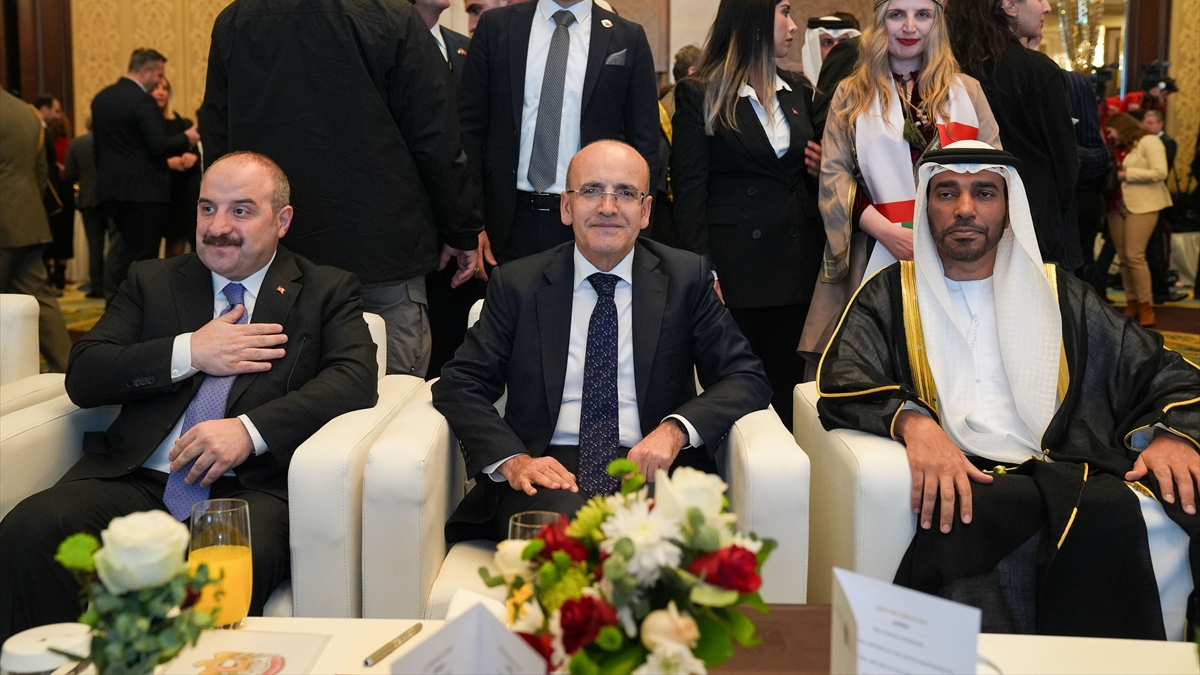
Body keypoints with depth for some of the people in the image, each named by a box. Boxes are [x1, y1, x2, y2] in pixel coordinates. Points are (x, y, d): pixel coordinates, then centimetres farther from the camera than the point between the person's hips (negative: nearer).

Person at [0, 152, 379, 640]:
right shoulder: (152, 282, 23)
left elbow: (356, 379, -4)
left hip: (252, 485, -3)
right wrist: (190, 353, -3)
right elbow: (82, 377, 11)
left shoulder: (329, 292, 15)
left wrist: (250, 430, -18)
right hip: (136, 477, 3)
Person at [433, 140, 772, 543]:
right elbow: (458, 385, 6)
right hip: (550, 472, 0)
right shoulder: (517, 284, 10)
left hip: (649, 468, 1)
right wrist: (512, 460, -13)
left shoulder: (687, 278, 10)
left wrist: (676, 429, -13)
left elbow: (746, 378, 7)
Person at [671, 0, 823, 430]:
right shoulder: (699, 95, -2)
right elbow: (689, 189, -6)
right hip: (733, 268, -5)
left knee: (786, 392, 7)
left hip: (796, 264, 5)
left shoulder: (798, 92, 14)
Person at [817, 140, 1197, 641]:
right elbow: (841, 384, -1)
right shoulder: (889, 296, 15)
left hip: (1064, 475, 3)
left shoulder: (1058, 295, 21)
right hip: (960, 482, -2)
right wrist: (912, 421, -21)